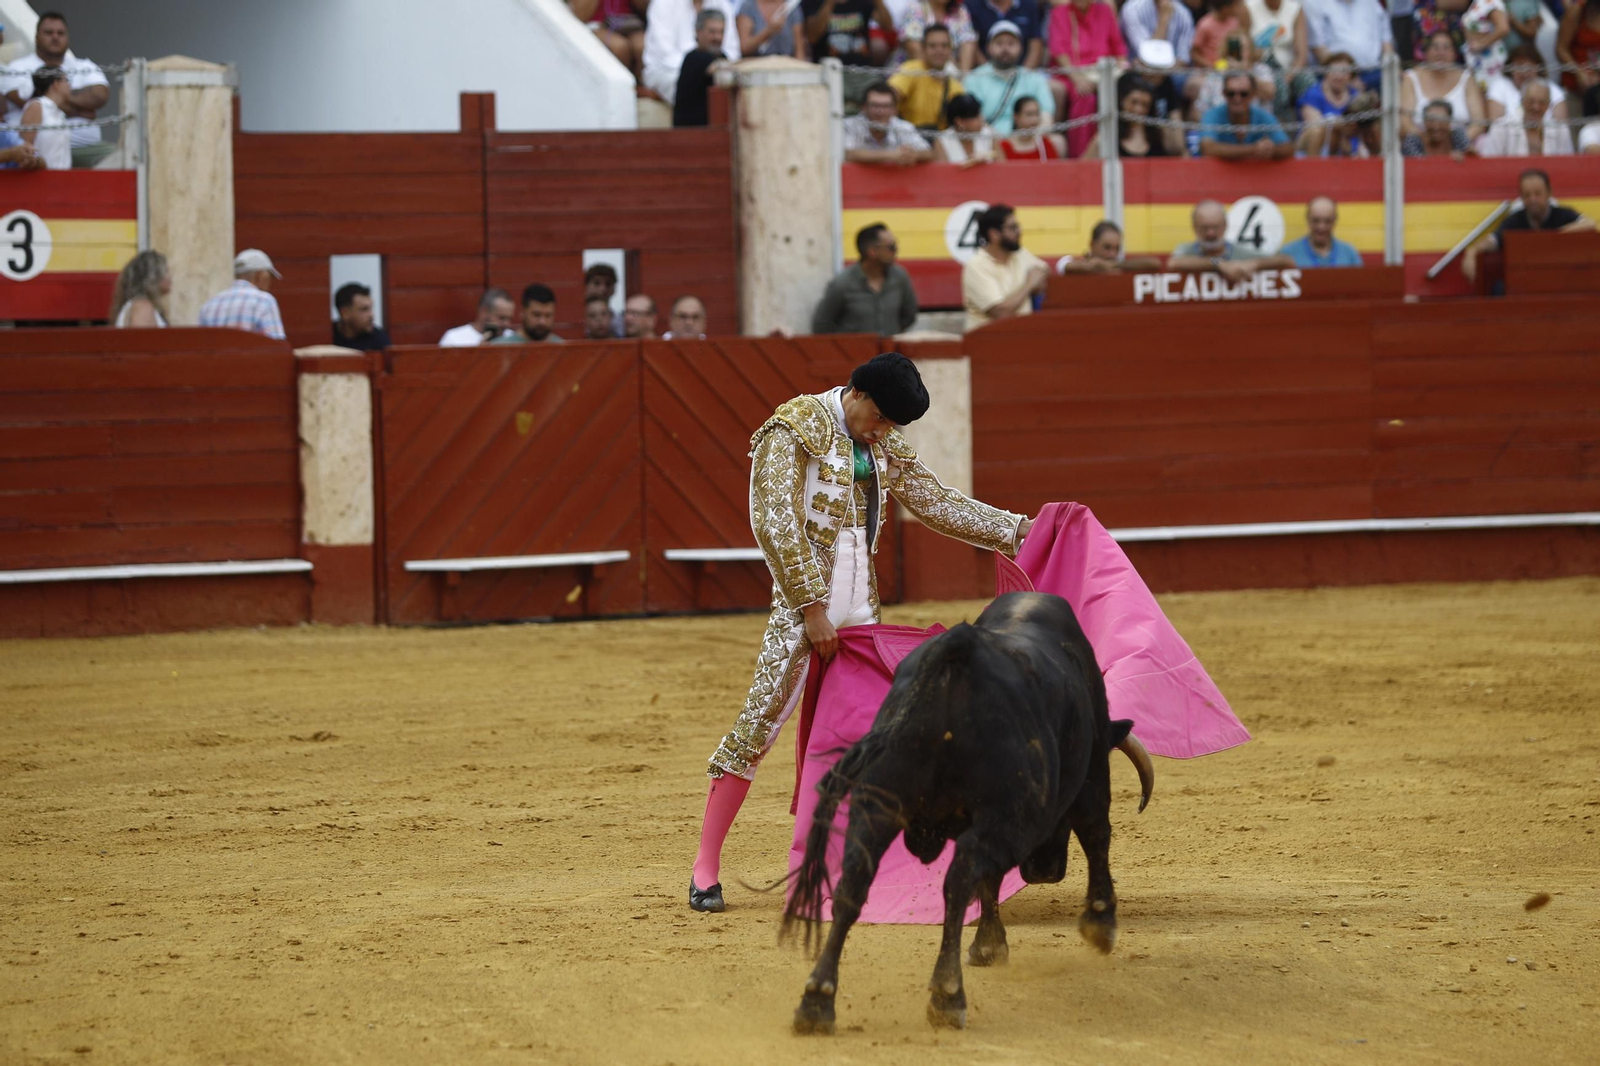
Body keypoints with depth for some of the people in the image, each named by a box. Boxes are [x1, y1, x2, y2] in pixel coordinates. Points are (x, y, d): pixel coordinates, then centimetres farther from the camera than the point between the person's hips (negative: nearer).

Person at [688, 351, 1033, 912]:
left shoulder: (884, 446, 12)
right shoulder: (795, 432, -9)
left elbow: (937, 504, 20)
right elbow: (778, 526, -15)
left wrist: (1016, 529, 15)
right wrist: (812, 608, -18)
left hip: (860, 607, 7)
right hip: (804, 602, -7)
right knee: (759, 722, -9)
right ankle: (706, 868, -5)